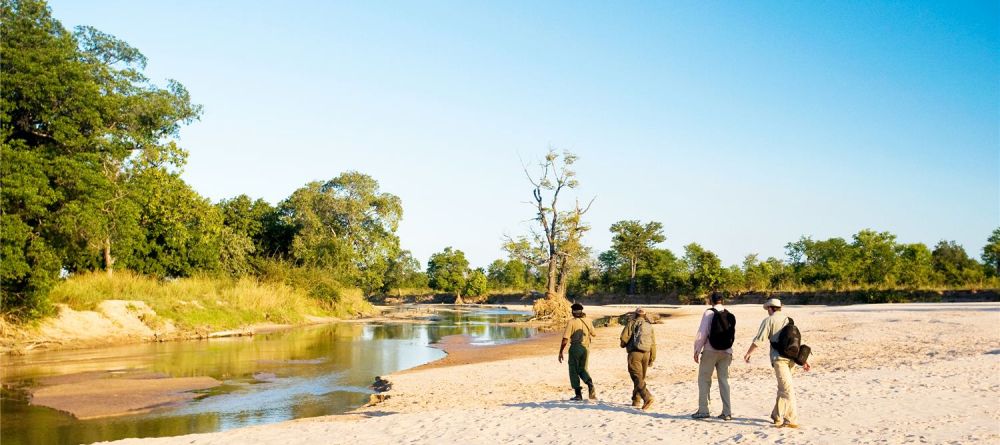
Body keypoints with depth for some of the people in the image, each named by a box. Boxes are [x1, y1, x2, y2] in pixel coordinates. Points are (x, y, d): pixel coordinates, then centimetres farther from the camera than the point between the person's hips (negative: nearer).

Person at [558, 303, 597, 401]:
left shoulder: (571, 322, -11)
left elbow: (565, 338, -14)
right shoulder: (588, 321, 3)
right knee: (582, 369, 18)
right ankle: (590, 384, -9)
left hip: (575, 348, -5)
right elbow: (593, 334, 19)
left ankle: (578, 394, 6)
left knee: (574, 371, 7)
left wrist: (560, 352, -8)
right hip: (586, 348, 5)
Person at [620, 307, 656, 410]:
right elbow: (653, 343, 12)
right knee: (641, 377, 16)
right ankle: (636, 400, 22)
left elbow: (624, 337, -8)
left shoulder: (632, 323, -1)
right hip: (646, 354, 5)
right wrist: (652, 358, 18)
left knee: (637, 378, -10)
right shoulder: (649, 326, 12)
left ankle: (647, 397, -27)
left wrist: (624, 344, 16)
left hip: (635, 353, -5)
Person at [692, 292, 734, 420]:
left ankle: (703, 410, 3)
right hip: (726, 352, 4)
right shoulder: (729, 315, 6)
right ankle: (727, 412, 7)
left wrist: (697, 350, -5)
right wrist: (729, 352, 14)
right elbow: (731, 335, 6)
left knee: (704, 380, 5)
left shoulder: (709, 313, -8)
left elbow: (702, 333, -11)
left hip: (710, 351, -4)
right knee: (724, 380, 10)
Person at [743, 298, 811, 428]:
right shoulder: (789, 320, 19)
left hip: (779, 358, -6)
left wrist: (748, 353, 10)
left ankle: (792, 420, -13)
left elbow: (759, 340, -3)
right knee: (782, 387, 18)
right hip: (792, 357, 6)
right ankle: (776, 415, 27)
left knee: (786, 389, -9)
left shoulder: (769, 321, 1)